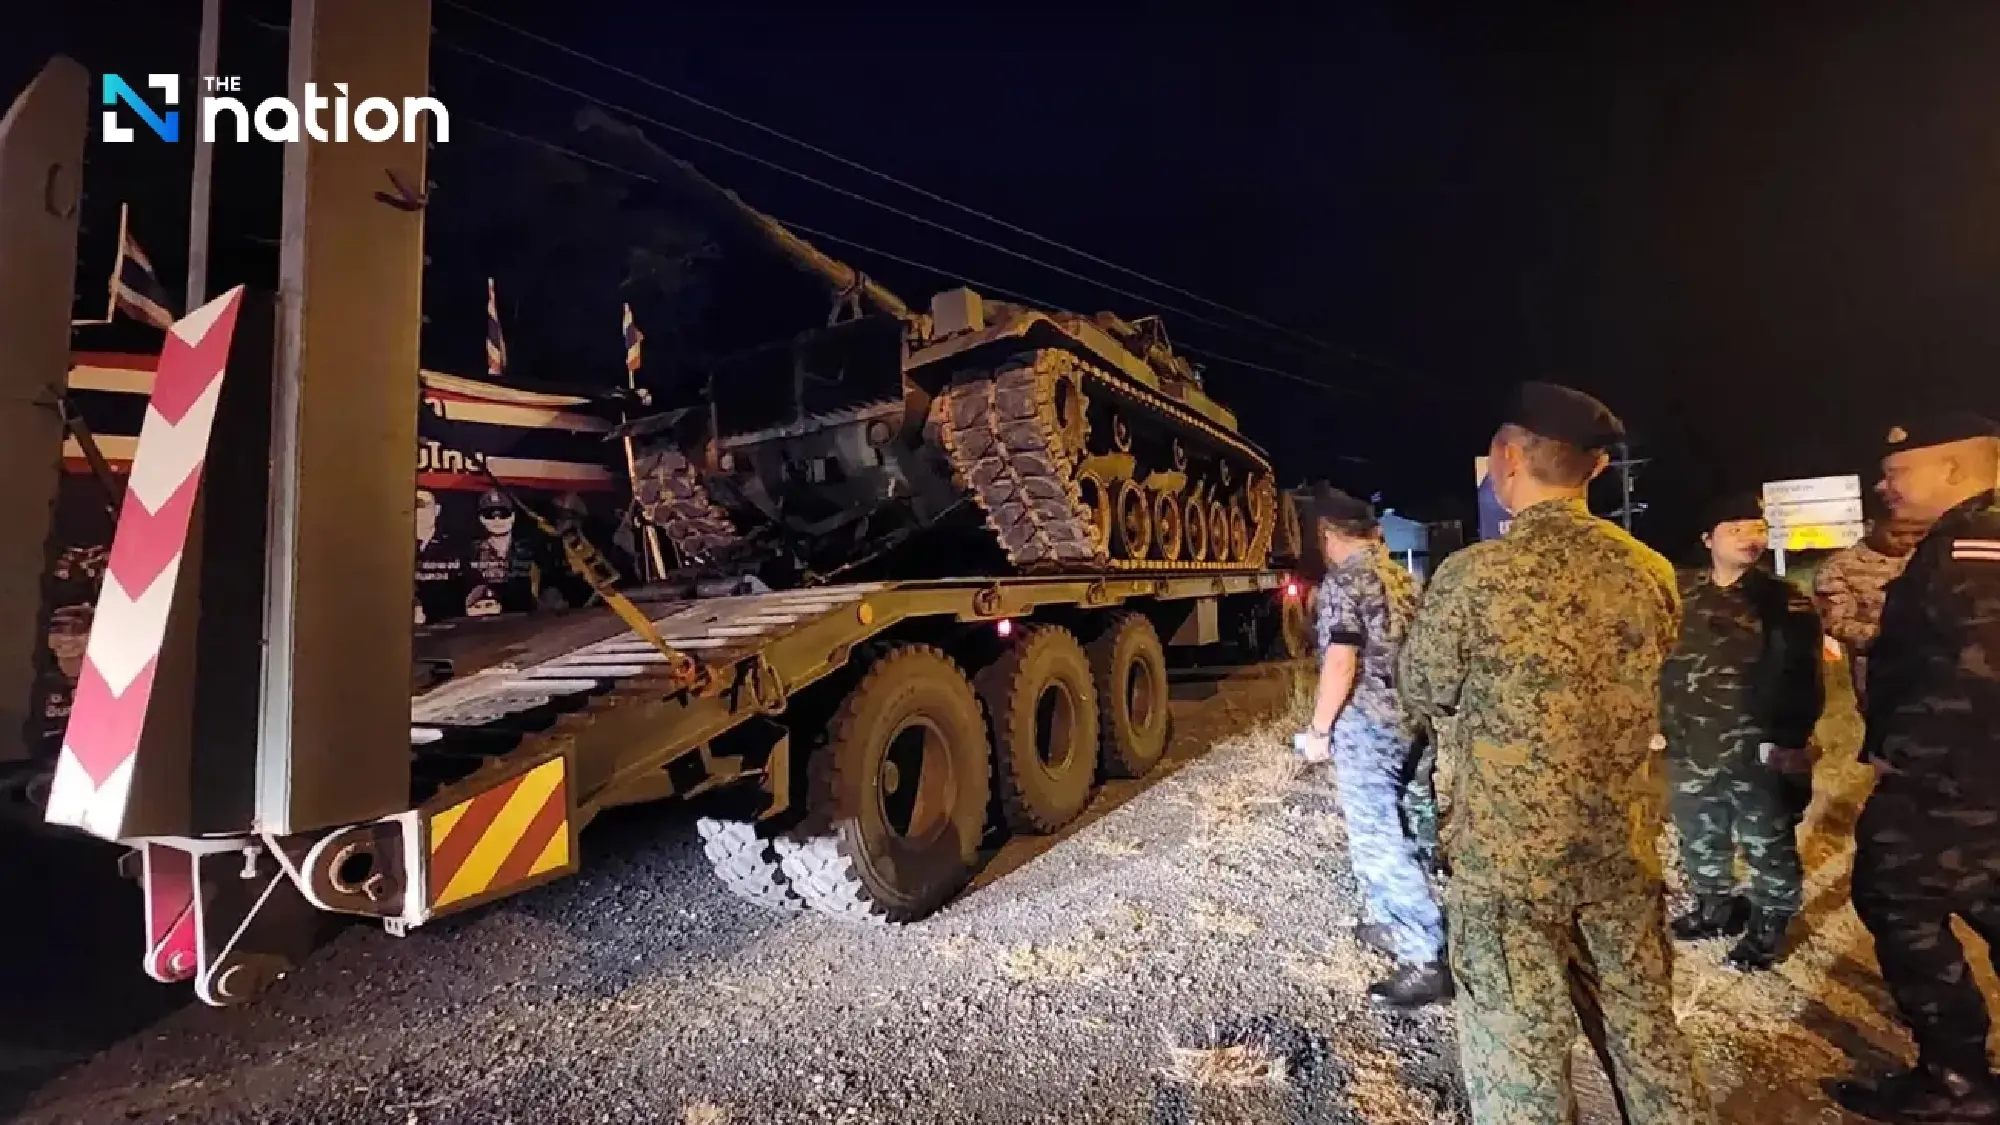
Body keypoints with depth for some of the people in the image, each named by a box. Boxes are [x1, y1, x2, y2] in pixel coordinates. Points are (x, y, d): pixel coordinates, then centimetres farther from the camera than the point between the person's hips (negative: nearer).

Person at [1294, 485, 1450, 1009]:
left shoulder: (1344, 581, -14)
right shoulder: (1402, 578, 12)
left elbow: (1340, 662, -20)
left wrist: (1318, 729, -12)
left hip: (1363, 725, -9)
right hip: (1404, 722, 9)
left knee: (1378, 841, -5)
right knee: (1382, 829, 21)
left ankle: (1428, 959, -3)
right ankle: (1392, 924, 31)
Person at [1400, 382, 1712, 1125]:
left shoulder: (1472, 575, -19)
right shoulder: (1651, 572, -1)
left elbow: (1424, 693, -5)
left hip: (1506, 850, -5)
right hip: (1623, 844, 6)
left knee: (1517, 1055, 8)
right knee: (1645, 1029, 23)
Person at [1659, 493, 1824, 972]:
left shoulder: (1783, 599, -4)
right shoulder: (1680, 594, 4)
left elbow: (1800, 677, -9)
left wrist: (1788, 739, -16)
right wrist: (1657, 722, 7)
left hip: (1759, 753, -3)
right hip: (1691, 748, 4)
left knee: (1768, 845, 11)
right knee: (1698, 839, 19)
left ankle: (1769, 923, 30)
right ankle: (1714, 906, 39)